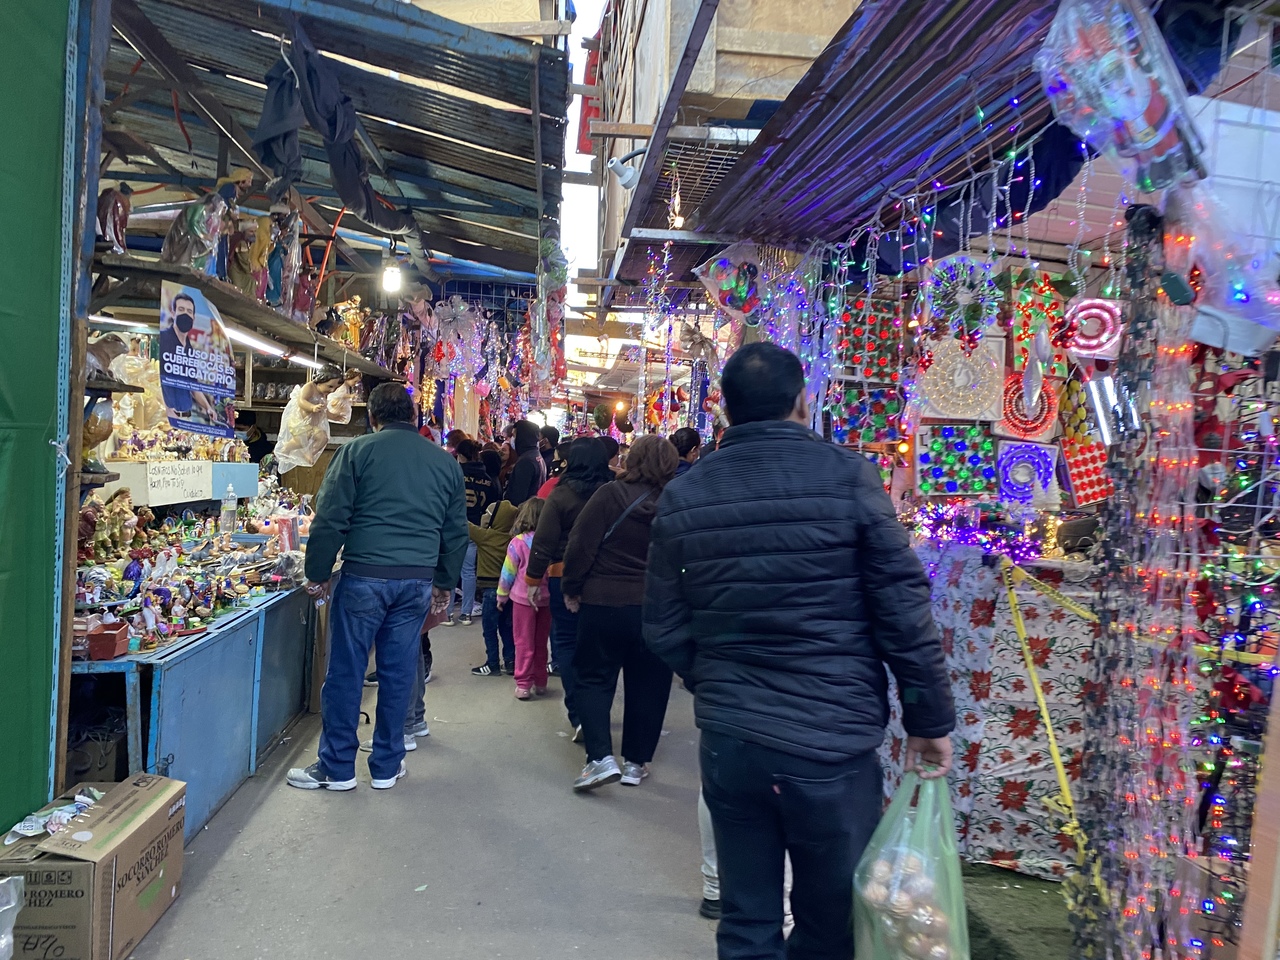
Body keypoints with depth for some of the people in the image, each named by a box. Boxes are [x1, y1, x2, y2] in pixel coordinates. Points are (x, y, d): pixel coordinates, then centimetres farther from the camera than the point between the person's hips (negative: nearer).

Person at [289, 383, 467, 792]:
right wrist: (445, 583, 23)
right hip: (418, 581, 4)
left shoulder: (357, 451, -2)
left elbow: (330, 519, -6)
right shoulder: (445, 461, 10)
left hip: (364, 577, -3)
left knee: (345, 672, 8)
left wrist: (318, 574, 4)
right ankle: (387, 766, 23)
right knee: (398, 674, 12)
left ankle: (337, 768, 19)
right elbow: (456, 531, 14)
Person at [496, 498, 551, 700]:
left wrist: (501, 595, 7)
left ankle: (523, 685, 5)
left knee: (524, 643, 6)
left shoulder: (518, 542, -11)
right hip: (545, 598, 3)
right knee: (541, 643, 15)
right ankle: (540, 682, 23)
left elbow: (508, 572, -5)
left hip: (523, 598, -3)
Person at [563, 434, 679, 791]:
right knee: (647, 686, 14)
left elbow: (581, 545, -11)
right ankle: (636, 763, 22)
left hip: (603, 603, -2)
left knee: (594, 679, 11)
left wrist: (571, 588, 1)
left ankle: (601, 758, -1)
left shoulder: (610, 494, -10)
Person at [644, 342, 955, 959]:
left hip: (727, 739, 3)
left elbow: (663, 629, 3)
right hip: (832, 741, -2)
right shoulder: (847, 477, -9)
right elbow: (903, 607, -9)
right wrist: (930, 717, 3)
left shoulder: (682, 496, -1)